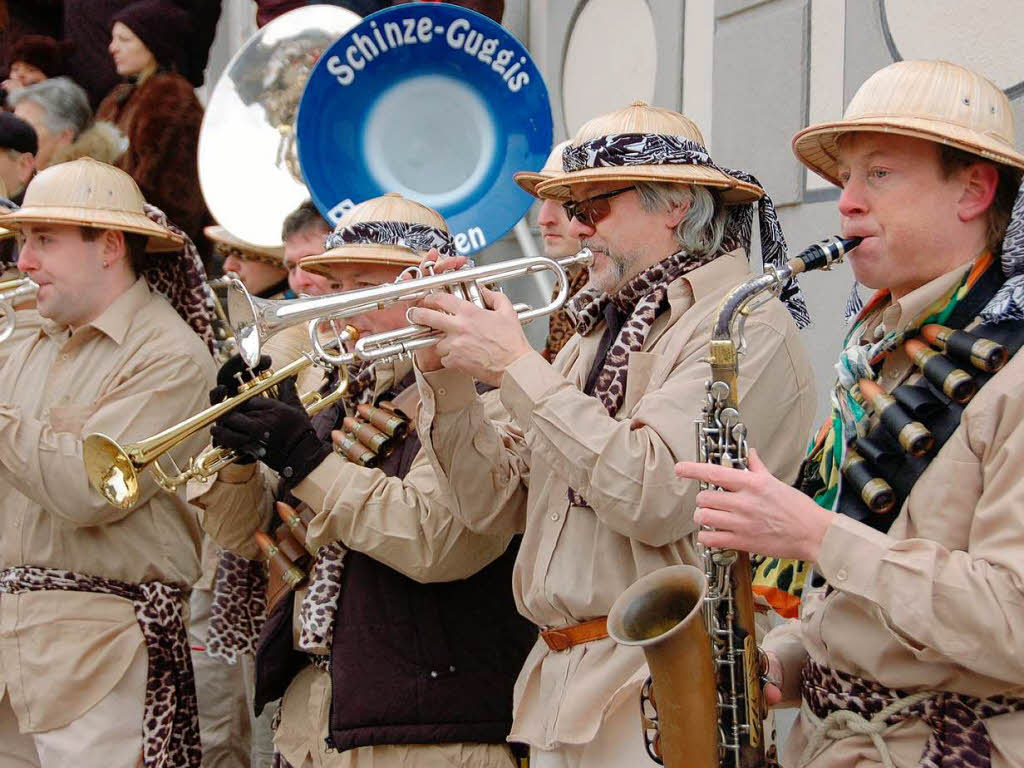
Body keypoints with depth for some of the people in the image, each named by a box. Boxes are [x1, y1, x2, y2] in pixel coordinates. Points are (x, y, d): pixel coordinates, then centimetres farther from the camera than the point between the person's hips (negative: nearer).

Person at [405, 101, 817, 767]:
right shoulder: (594, 340, 18)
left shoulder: (745, 328, -8)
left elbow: (655, 496, -22)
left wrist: (515, 365, -16)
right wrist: (446, 375, 1)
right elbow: (495, 504, 15)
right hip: (559, 684, 7)